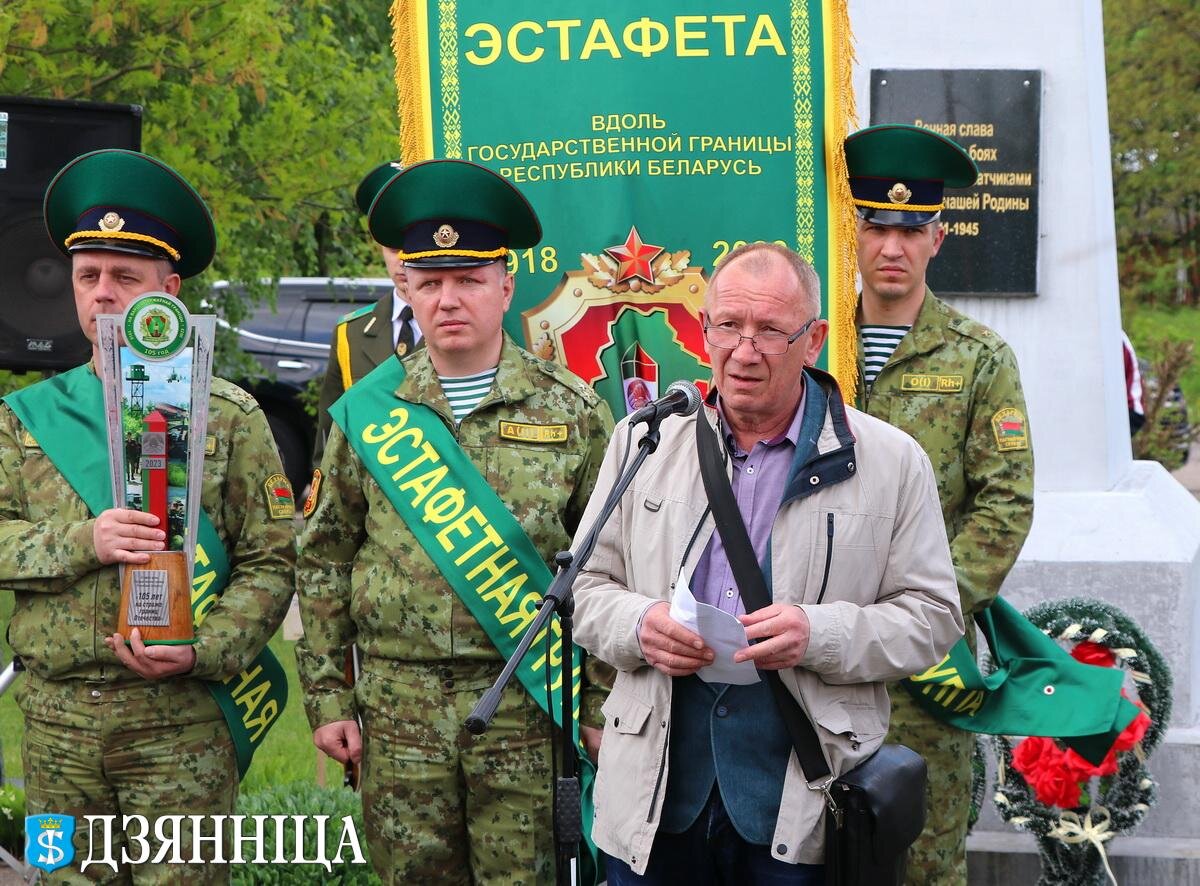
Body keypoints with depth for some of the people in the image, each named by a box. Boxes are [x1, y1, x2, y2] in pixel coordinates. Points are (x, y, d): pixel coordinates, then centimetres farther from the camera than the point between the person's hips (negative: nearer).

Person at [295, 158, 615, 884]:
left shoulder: (572, 411, 1)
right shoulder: (367, 414, 5)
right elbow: (325, 563, 9)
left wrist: (603, 708, -1)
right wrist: (328, 699, 5)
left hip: (527, 708, -1)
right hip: (398, 708, 2)